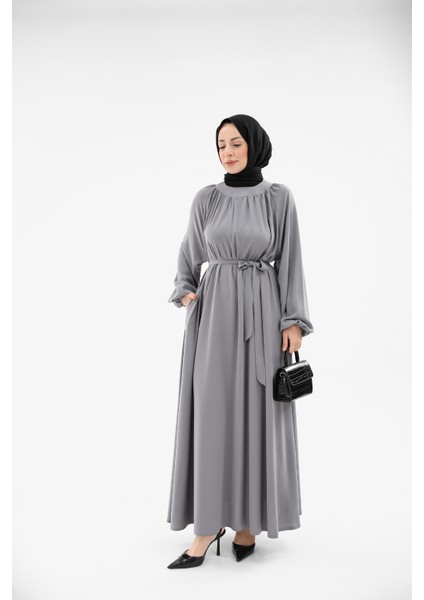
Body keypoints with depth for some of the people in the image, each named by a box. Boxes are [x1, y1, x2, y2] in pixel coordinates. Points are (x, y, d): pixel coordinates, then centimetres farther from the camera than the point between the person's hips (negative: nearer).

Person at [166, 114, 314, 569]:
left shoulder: (279, 197, 2)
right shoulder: (206, 198, 7)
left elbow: (290, 261, 1)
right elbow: (189, 254, 17)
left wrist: (294, 320, -6)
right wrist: (184, 292, -1)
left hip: (261, 312, -1)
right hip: (214, 312, 2)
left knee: (257, 414, 1)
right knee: (211, 412, -3)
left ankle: (248, 520, 15)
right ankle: (208, 522, 4)